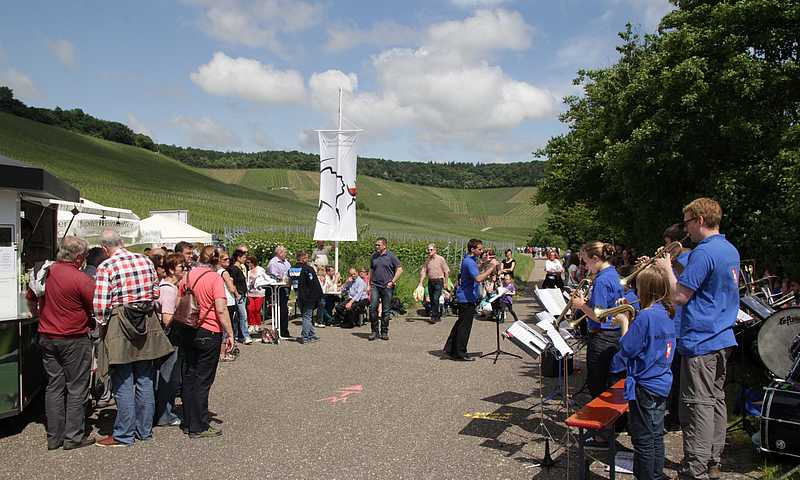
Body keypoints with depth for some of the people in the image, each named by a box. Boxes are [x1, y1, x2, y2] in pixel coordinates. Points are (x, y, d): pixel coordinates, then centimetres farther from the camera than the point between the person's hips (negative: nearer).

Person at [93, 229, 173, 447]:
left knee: (123, 382, 3)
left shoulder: (106, 267, -12)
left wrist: (103, 322, 3)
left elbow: (100, 306, -14)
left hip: (119, 324, -5)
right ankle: (144, 429, 23)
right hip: (147, 324, 5)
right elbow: (156, 292, 8)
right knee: (144, 379, 13)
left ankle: (124, 435, 11)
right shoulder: (145, 261, 3)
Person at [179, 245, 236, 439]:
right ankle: (199, 427, 7)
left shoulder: (187, 276, 6)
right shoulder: (215, 279, -12)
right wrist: (230, 333, -12)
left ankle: (188, 422, 24)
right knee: (203, 380, 1)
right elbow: (221, 310, -17)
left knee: (188, 377, 14)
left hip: (188, 332, 6)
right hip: (209, 332, -6)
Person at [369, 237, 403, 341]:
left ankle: (384, 332, 14)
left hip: (387, 287, -3)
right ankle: (375, 331, 1)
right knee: (372, 307, -10)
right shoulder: (374, 256, 12)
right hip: (375, 286, 3)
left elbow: (399, 269, -2)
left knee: (386, 310, 3)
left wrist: (392, 282, -8)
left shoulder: (391, 256, -1)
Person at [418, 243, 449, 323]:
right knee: (432, 300, 7)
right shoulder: (427, 260, 10)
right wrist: (421, 282, 2)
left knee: (436, 299, -16)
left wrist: (445, 282, -5)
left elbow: (446, 271, -2)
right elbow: (423, 271, 10)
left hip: (439, 281, -5)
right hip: (430, 281, 6)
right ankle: (437, 316, 17)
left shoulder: (440, 259, -4)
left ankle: (434, 316, -11)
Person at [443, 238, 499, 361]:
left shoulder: (471, 260, 12)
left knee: (461, 323, 17)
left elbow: (477, 276, 21)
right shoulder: (469, 262, -21)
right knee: (465, 325, -2)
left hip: (465, 297, 10)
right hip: (467, 298, -10)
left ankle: (450, 348, 24)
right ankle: (459, 354, 5)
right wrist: (491, 268, -29)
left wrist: (488, 267, 9)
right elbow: (478, 278, -34)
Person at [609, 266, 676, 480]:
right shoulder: (667, 314, 5)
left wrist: (624, 323, -6)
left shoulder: (646, 316, -22)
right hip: (662, 383, 9)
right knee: (656, 435, 20)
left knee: (643, 440, 3)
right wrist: (630, 320, 8)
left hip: (645, 386, -9)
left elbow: (627, 348, -19)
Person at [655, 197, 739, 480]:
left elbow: (679, 296, -20)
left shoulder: (703, 252, -19)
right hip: (724, 338, 10)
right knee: (716, 400, 16)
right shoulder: (731, 250, 12)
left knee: (698, 405, -4)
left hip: (700, 341, -10)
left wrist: (667, 267, -6)